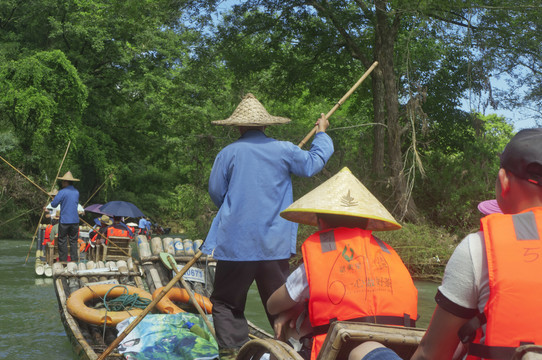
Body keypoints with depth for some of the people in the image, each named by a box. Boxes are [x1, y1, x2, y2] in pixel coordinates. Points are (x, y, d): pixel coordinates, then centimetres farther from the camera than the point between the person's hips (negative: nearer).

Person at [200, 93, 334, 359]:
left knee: (226, 302, 8)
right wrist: (322, 134, 31)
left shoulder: (228, 153, -1)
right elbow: (313, 163, 14)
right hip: (274, 244, 2)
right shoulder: (283, 150, 1)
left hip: (235, 244, -2)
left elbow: (216, 193, 6)